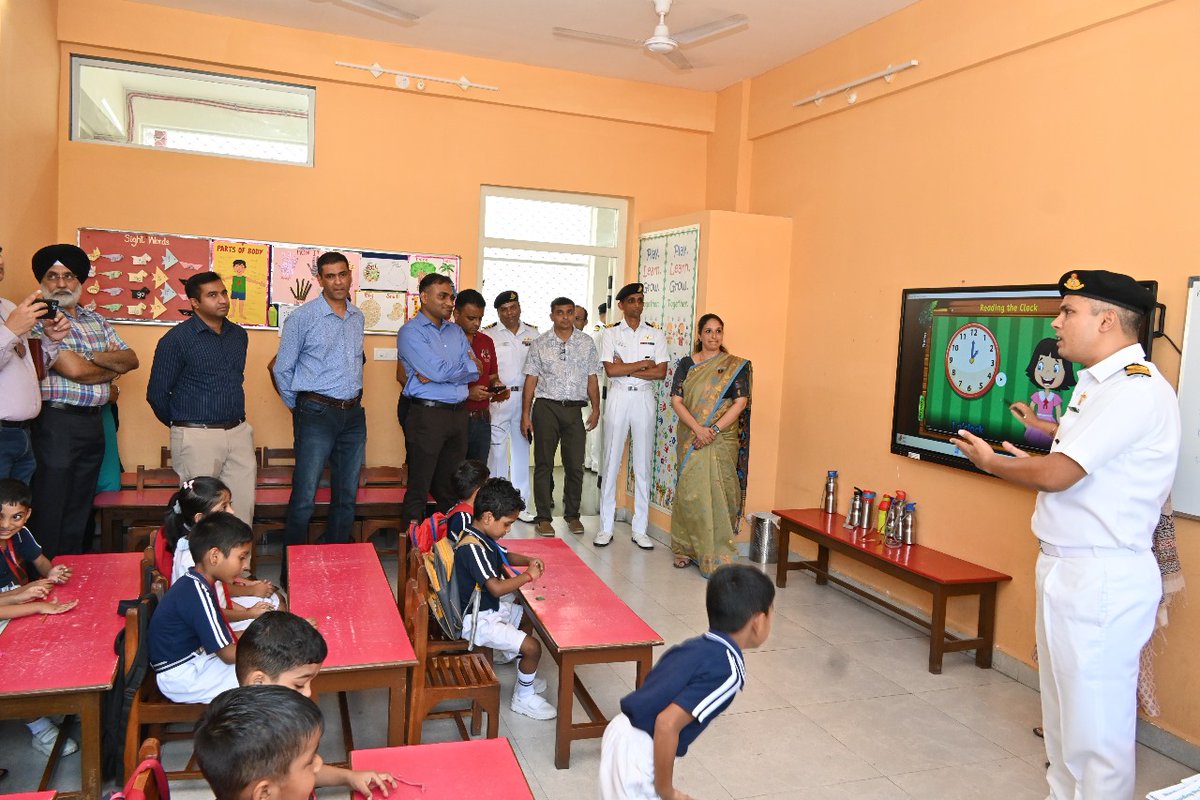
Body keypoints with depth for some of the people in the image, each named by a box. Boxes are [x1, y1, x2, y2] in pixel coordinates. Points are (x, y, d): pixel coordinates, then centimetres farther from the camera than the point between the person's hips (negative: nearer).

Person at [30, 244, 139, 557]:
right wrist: (112, 368, 1)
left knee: (80, 511, 14)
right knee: (51, 512, 1)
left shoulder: (96, 320, 14)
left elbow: (131, 360, 7)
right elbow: (74, 370, -17)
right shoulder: (42, 319, -8)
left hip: (94, 422, 7)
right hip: (57, 422, -7)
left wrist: (95, 357, -11)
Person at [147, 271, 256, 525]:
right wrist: (181, 425, 8)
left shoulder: (239, 335, 10)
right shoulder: (176, 339, -7)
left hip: (239, 432, 5)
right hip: (198, 437, -5)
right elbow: (157, 394, -3)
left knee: (243, 508, 5)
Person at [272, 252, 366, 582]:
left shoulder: (358, 317, 10)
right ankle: (291, 574, 8)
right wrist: (299, 408, 4)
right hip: (317, 415, -6)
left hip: (354, 415, 6)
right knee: (304, 500, -5)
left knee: (347, 497, 11)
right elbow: (282, 369, -1)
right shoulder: (303, 317, -7)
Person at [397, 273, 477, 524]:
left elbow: (474, 371, 4)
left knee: (452, 484, 12)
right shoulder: (411, 332, -5)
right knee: (420, 483, 1)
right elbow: (439, 371, -17)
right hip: (427, 413, -6)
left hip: (458, 413, 6)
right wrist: (466, 365, 0)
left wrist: (436, 374, -9)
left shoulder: (456, 331, 15)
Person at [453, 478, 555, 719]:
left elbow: (505, 556, 21)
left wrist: (529, 561, 2)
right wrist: (528, 576, -21)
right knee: (533, 647, -16)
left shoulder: (483, 536, 2)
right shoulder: (471, 547, -28)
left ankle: (506, 653, 41)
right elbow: (496, 588, -35)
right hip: (476, 621, -10)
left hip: (489, 607, 10)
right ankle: (523, 698, 6)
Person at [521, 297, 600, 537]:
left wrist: (595, 409, 2)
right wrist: (526, 414, -2)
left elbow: (592, 379, 10)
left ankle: (572, 514, 19)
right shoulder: (540, 344, 4)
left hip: (574, 409, 1)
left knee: (575, 465, 4)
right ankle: (544, 517, 9)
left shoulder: (587, 343, 8)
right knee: (544, 464, 2)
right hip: (546, 408, -1)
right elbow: (531, 380, 3)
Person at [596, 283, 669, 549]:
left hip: (644, 399, 2)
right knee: (611, 462, 1)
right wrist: (643, 364, -6)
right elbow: (610, 370, -10)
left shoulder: (656, 335, 8)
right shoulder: (610, 333, 3)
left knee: (642, 465, 5)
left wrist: (625, 368, -9)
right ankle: (606, 527, 9)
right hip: (618, 397, -1)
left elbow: (661, 372, -4)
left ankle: (640, 529, 11)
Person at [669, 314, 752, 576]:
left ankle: (716, 556, 5)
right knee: (689, 492, 3)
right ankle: (687, 549, 17)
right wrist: (697, 428, -15)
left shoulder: (735, 366, 3)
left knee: (718, 494, -3)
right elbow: (676, 400, -1)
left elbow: (740, 403, -5)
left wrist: (714, 430, -15)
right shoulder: (687, 364, 7)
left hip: (722, 440, -1)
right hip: (690, 438, 2)